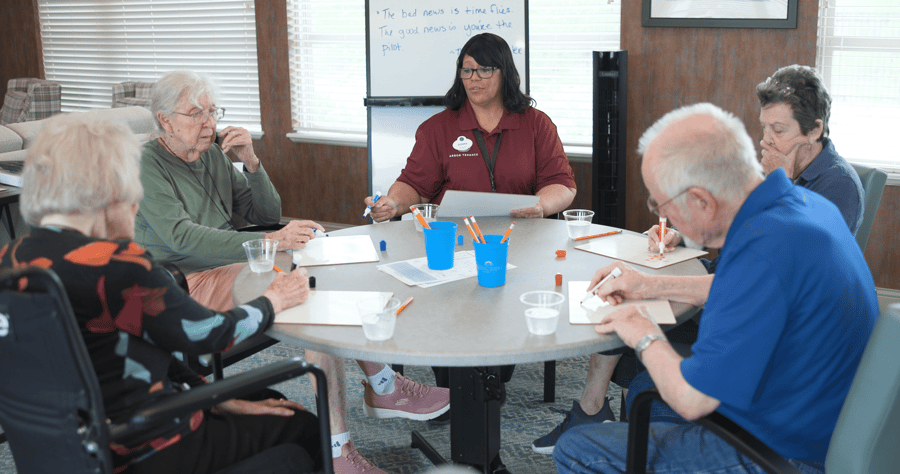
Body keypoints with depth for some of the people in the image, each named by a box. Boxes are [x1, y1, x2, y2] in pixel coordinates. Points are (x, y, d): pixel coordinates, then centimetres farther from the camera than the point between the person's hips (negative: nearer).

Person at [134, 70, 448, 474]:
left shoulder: (214, 154, 14)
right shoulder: (146, 165, -10)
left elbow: (267, 214, 14)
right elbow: (182, 236, -24)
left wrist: (251, 162, -4)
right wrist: (267, 242, -34)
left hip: (232, 266, 8)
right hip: (187, 285, -8)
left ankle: (382, 386, -3)